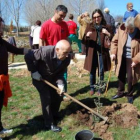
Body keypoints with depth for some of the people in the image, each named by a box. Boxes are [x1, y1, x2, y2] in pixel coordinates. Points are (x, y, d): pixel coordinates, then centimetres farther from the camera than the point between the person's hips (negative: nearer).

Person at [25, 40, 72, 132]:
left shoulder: (67, 58, -21)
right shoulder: (45, 51, -37)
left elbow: (61, 72, -10)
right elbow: (28, 57, -27)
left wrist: (60, 82, -27)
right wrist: (34, 71, -24)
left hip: (52, 78, 6)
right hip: (39, 77, -5)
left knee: (57, 97, 6)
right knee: (46, 98, -10)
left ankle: (54, 117, 31)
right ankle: (49, 124, 3)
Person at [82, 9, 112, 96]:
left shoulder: (106, 27, 2)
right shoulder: (90, 27, 2)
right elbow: (84, 41, 1)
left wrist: (108, 34, -18)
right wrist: (87, 36, -21)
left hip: (102, 52, 0)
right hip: (92, 52, 1)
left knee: (101, 72, 7)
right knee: (92, 71, 9)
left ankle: (100, 88, 22)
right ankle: (92, 88, 25)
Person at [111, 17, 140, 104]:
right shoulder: (121, 29, -9)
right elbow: (115, 41, 3)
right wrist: (113, 53, -5)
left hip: (131, 59, -3)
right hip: (121, 58, 4)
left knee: (130, 78, 2)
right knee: (121, 76, 17)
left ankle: (130, 94, 26)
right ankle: (120, 92, 36)